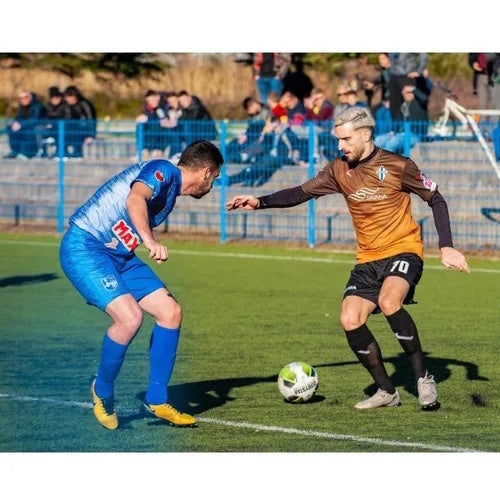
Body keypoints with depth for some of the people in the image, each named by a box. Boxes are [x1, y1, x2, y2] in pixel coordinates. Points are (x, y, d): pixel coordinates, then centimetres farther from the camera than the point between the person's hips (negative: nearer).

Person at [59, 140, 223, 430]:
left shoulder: (171, 195, 17)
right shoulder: (163, 171, -13)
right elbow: (135, 198, -33)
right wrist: (150, 241, -48)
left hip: (118, 254, 10)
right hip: (83, 246, -10)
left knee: (171, 311, 1)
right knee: (130, 317, -25)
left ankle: (157, 400, 9)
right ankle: (102, 391, 0)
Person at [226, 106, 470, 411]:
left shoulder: (397, 166, -10)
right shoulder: (339, 171, 2)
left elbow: (436, 200, -1)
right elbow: (300, 194, 4)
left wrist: (446, 247, -8)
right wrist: (259, 202, -10)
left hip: (403, 250, -5)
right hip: (368, 259, 5)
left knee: (388, 302, -33)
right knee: (350, 320, -12)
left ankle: (424, 378, -17)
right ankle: (386, 391, 5)